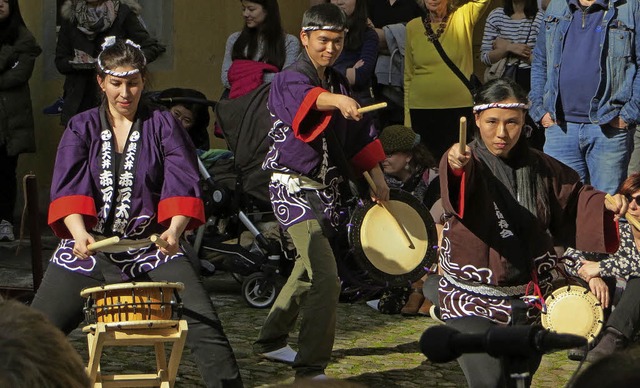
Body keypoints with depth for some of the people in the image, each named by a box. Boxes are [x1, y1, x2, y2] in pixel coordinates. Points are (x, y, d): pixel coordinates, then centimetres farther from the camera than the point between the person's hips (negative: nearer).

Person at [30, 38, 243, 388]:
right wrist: (79, 232, -28)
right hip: (89, 245, 1)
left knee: (202, 321, -14)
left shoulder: (163, 125, 4)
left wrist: (175, 228, -29)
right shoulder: (82, 129, 6)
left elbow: (182, 184, -8)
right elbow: (68, 188, -8)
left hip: (152, 245, -1)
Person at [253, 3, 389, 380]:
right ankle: (311, 368, -15)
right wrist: (338, 101, -57)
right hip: (294, 187, -9)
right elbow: (306, 97, -38)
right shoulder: (289, 80, -13)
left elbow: (360, 133, 21)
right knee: (325, 279, -19)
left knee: (308, 270, 23)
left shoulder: (339, 83, 11)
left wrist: (377, 177, 19)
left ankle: (271, 341, 41)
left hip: (327, 188, 9)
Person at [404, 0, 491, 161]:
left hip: (459, 108, -2)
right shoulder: (412, 27, 5)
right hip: (422, 110, 2)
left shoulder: (463, 18, 0)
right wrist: (407, 116, 6)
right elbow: (408, 75, 8)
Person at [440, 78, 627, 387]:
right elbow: (460, 189, -37)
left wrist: (603, 204, -5)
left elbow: (574, 199, 18)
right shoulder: (470, 163, -13)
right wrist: (457, 164, -61)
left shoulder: (539, 168, 4)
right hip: (473, 301, -5)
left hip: (527, 301, 5)